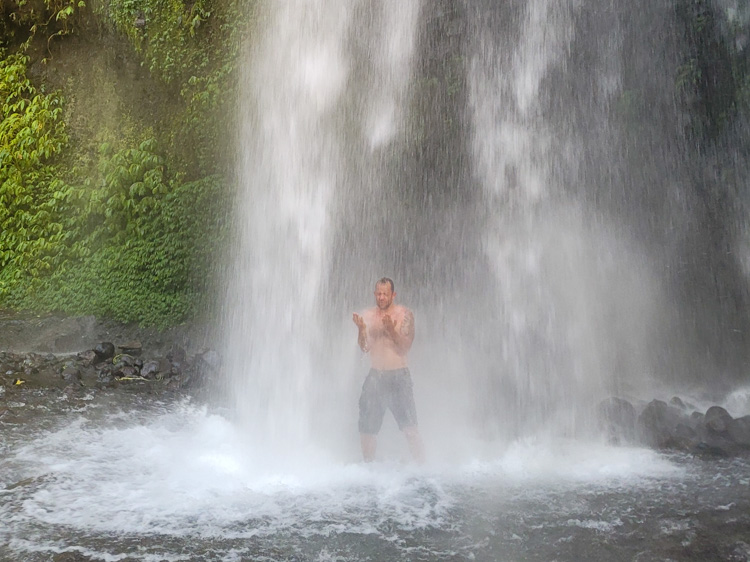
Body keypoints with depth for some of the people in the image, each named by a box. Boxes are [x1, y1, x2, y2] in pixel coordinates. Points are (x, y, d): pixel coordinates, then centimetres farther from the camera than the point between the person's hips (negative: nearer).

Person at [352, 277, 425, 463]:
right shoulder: (367, 315, 6)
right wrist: (361, 328, -16)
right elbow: (364, 348, 1)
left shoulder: (404, 314, -4)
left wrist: (391, 330, -25)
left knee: (410, 428, -9)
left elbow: (405, 348, -11)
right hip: (375, 376, 3)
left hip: (398, 376, -3)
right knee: (366, 427, 5)